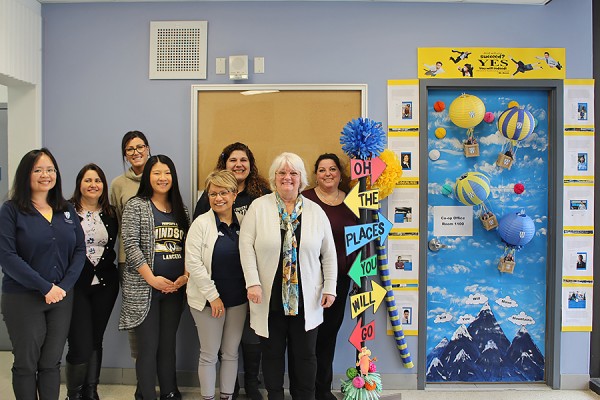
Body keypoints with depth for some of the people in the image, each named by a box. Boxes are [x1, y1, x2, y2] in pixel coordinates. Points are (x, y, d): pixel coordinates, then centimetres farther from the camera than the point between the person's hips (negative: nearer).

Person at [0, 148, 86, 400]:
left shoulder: (67, 210, 7)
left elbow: (80, 250, 6)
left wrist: (65, 285, -8)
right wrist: (45, 287, -16)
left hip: (62, 298, 3)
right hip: (23, 299, -3)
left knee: (51, 363, 12)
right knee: (26, 364, 8)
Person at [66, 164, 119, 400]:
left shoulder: (111, 214, 9)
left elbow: (113, 247, 11)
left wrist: (103, 266, -3)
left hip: (105, 285, 4)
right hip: (75, 285, -4)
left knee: (96, 341, 13)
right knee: (80, 346, -5)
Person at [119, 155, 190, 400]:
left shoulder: (180, 209, 11)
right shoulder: (136, 205, -2)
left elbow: (187, 246, 10)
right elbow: (131, 245, -10)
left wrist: (186, 275, -5)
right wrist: (152, 278, -15)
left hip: (174, 287, 4)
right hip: (144, 288, -4)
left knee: (168, 344, 13)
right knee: (148, 346, 1)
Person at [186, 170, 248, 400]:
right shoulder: (201, 223, -8)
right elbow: (193, 263, -13)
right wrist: (213, 295, -14)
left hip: (238, 299, 3)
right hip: (208, 299, -3)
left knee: (231, 353, 14)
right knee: (209, 355, 8)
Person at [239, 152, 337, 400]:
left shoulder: (315, 211, 3)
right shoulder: (259, 207, -1)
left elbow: (329, 254, 6)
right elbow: (246, 246, -5)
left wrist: (329, 287, 2)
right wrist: (253, 282, -13)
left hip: (306, 298, 1)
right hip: (270, 296, -1)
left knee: (305, 353, 11)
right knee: (272, 351, 14)